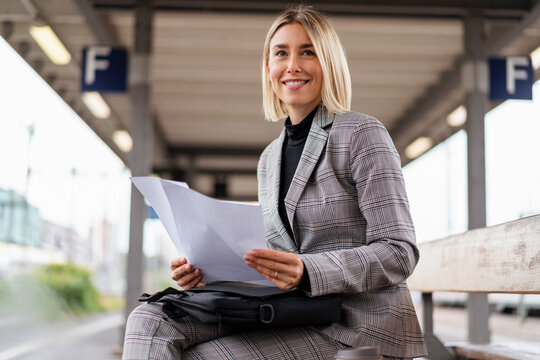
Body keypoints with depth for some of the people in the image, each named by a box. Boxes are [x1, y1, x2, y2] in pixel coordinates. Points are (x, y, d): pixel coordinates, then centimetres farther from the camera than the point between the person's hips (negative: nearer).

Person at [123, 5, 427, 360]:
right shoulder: (270, 158, 16)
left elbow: (400, 253, -11)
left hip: (357, 327, -6)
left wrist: (306, 271, -27)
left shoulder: (363, 134, -5)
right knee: (150, 321, -13)